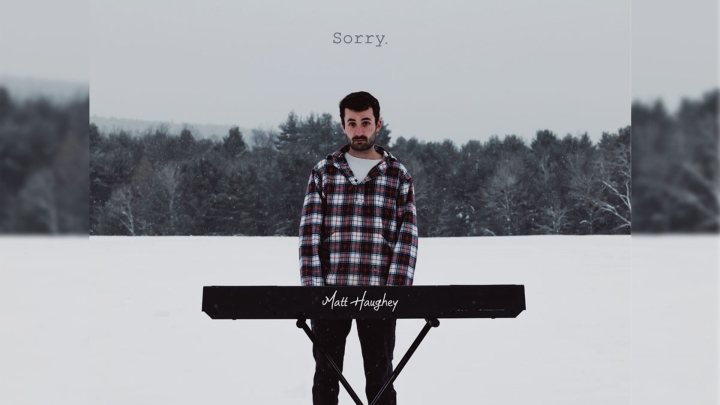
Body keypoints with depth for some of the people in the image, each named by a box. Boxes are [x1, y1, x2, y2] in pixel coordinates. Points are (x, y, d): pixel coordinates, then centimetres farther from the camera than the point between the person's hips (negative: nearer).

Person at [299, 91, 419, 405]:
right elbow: (310, 232, 1)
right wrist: (313, 288, -9)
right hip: (329, 291, 1)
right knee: (326, 374, 9)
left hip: (379, 295, -1)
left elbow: (407, 237, 0)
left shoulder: (398, 175, 6)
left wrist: (396, 290, -11)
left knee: (380, 376, 7)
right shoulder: (323, 172, 7)